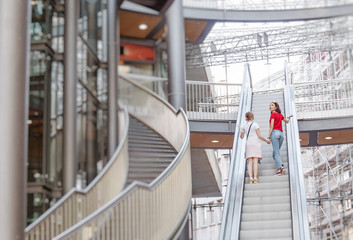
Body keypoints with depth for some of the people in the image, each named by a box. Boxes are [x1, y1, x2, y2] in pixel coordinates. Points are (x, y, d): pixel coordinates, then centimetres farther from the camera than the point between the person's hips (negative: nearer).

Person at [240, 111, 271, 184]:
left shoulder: (243, 126, 8)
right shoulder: (255, 124, -2)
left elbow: (241, 137, 16)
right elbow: (259, 136, -6)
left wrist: (240, 129, 32)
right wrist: (266, 140, 6)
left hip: (248, 143, 2)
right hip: (256, 143, -2)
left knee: (250, 162, -3)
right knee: (255, 162, -7)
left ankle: (251, 178, -17)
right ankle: (255, 178, -14)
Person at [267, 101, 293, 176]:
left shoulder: (273, 114, -1)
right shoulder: (280, 115, 19)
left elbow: (271, 126, -9)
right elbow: (287, 121, 37)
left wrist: (269, 136, -11)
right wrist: (289, 117, 59)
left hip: (275, 132, -7)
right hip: (281, 133, 7)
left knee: (276, 153, -11)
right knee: (274, 154, 10)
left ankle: (279, 168, -22)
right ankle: (281, 166, -8)